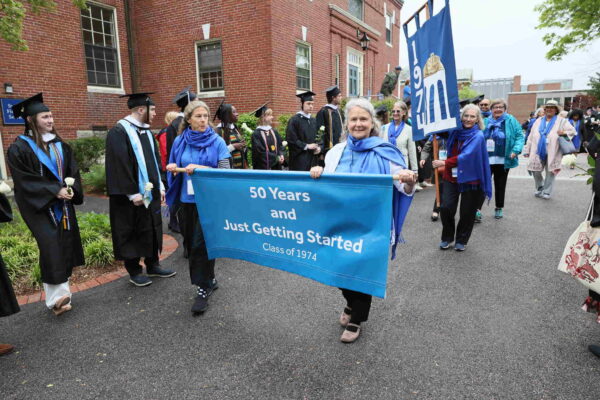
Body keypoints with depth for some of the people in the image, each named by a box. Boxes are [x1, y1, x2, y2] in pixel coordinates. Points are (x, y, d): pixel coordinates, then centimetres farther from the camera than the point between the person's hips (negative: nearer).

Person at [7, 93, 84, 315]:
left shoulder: (59, 144, 11)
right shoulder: (20, 148, -6)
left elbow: (73, 171, 9)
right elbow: (24, 181, -11)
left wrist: (70, 188, -10)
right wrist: (55, 191, -18)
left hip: (63, 205, 6)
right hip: (40, 207, -6)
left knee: (65, 246, 7)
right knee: (51, 249, -13)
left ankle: (62, 292, 18)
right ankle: (55, 299, -8)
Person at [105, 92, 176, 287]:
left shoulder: (146, 131, 11)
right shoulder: (119, 132, -14)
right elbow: (119, 165, -18)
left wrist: (160, 186, 10)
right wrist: (132, 193, -20)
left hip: (151, 191, 8)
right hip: (131, 195, -7)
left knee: (152, 229, 14)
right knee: (132, 232, 5)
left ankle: (152, 265, 27)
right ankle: (134, 271, 19)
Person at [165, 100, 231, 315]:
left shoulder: (217, 142, -5)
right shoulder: (180, 141, 5)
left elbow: (225, 171, -11)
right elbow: (174, 168, 14)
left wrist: (200, 168, -23)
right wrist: (172, 168, -9)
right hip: (186, 200, 5)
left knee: (201, 244, -7)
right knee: (191, 244, 12)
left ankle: (203, 290, 8)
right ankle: (209, 280, 31)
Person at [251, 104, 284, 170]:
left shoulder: (274, 132, 10)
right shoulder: (256, 134, -8)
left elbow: (280, 146, 12)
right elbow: (261, 152, -14)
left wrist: (281, 155, -9)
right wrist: (276, 158, -14)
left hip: (276, 167, 6)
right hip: (263, 167, -6)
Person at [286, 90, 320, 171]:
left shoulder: (313, 121, 15)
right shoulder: (294, 120, -5)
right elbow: (291, 140, -11)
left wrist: (319, 148, -2)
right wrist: (306, 146, -15)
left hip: (313, 158, 6)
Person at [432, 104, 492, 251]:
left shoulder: (478, 136, -10)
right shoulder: (455, 131, 5)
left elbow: (466, 156, -21)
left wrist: (444, 163, -20)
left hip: (470, 178, -3)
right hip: (451, 177, 4)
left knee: (467, 212, 5)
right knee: (446, 208, -6)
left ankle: (461, 240, 25)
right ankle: (447, 238, 15)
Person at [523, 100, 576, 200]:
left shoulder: (561, 121, 5)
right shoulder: (538, 121, 12)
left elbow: (572, 131, 4)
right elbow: (531, 137, 11)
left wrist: (564, 133, -18)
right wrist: (527, 150, 7)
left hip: (552, 153, -2)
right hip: (538, 152, 3)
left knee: (550, 173, 1)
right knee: (535, 172, 5)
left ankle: (546, 192, 12)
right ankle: (540, 189, 27)